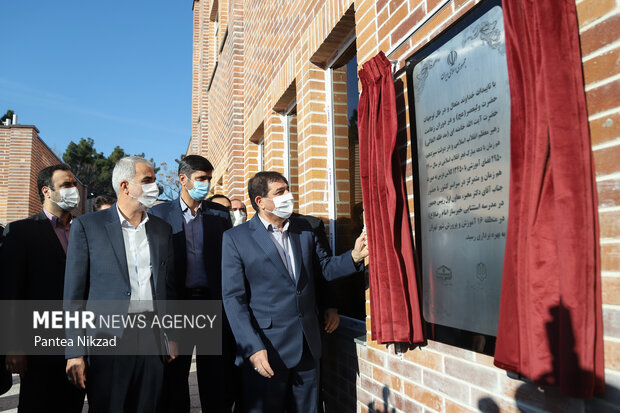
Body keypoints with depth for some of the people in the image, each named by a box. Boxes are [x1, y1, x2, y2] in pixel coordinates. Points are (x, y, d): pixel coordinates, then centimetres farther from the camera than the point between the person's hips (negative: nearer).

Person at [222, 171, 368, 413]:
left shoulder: (304, 229, 8)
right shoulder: (236, 238, -6)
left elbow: (324, 268, 12)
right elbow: (233, 298, -9)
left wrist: (354, 256, -7)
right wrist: (253, 347, -16)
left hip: (307, 346, 5)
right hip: (266, 347, -4)